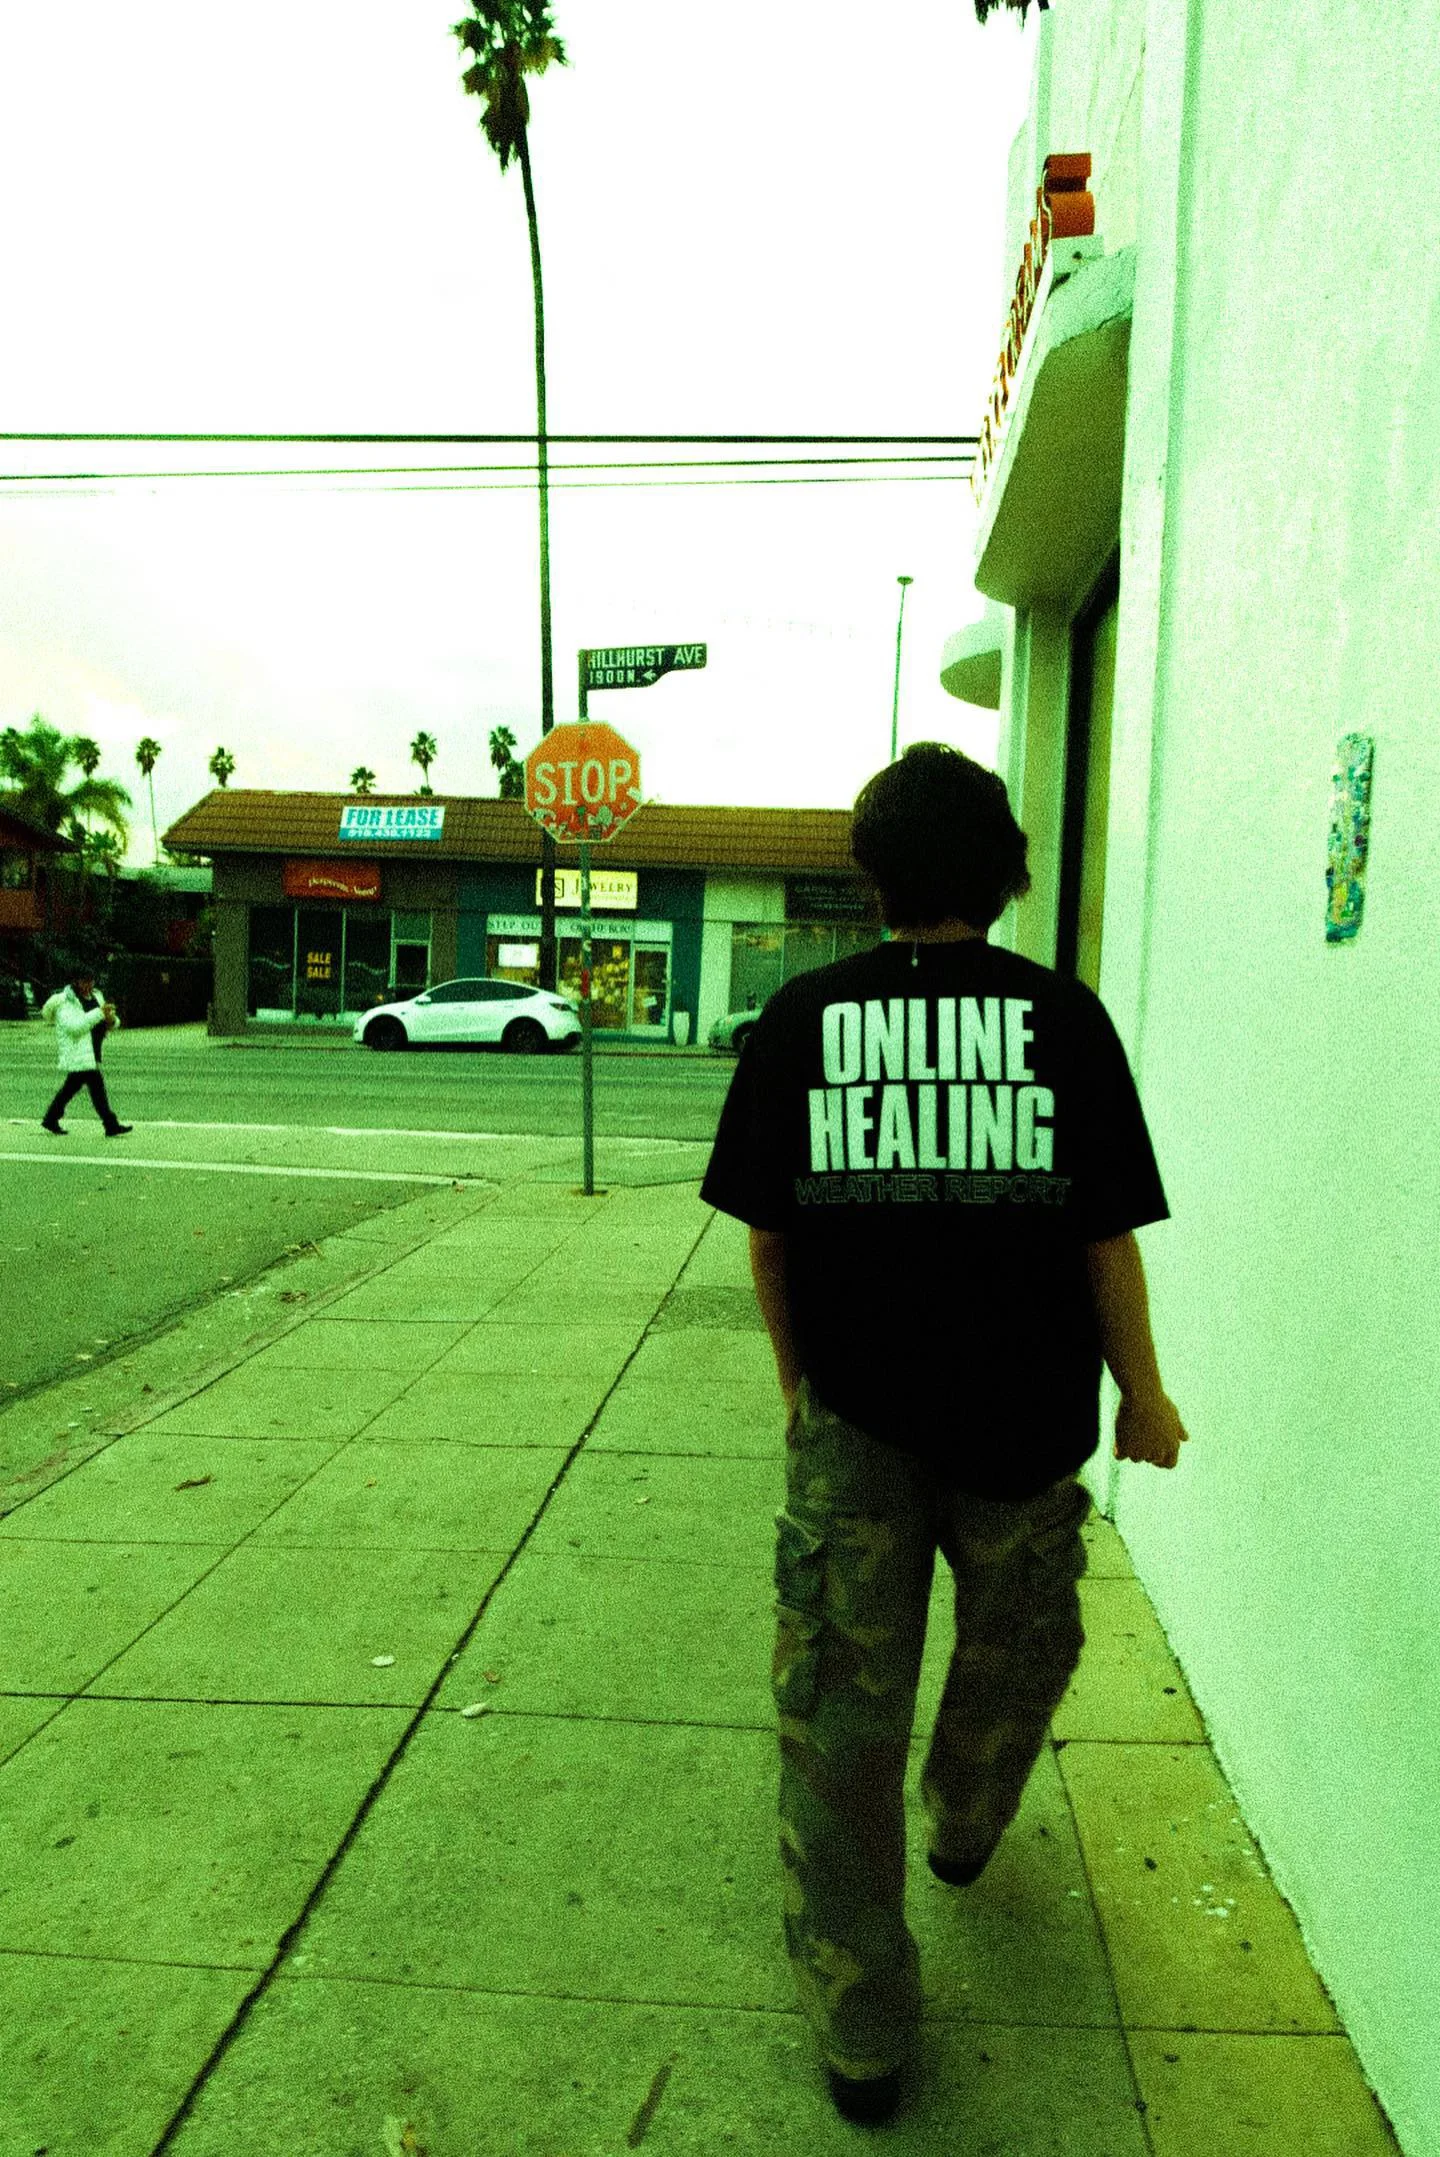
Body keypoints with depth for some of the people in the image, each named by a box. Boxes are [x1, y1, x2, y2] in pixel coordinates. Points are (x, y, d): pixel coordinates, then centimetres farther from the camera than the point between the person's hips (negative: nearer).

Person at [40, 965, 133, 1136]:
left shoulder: (95, 997, 14)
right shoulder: (65, 1002, -11)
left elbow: (110, 1026, 16)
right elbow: (74, 1026, -26)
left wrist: (111, 1020, -9)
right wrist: (99, 1014, -30)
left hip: (91, 1053, 9)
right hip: (77, 1053, -9)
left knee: (71, 1087, 17)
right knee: (97, 1087, -11)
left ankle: (50, 1119, 30)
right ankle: (111, 1126, -9)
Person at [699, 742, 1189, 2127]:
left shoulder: (802, 1017, -7)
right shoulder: (1061, 1015, -9)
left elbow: (764, 1235, -3)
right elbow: (1106, 1235, -7)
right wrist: (1143, 1394, 8)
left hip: (854, 1415, 0)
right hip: (1023, 1416, 1)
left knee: (840, 1717, 13)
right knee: (1017, 1649, 29)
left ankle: (860, 2028, 25)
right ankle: (962, 1828, 55)